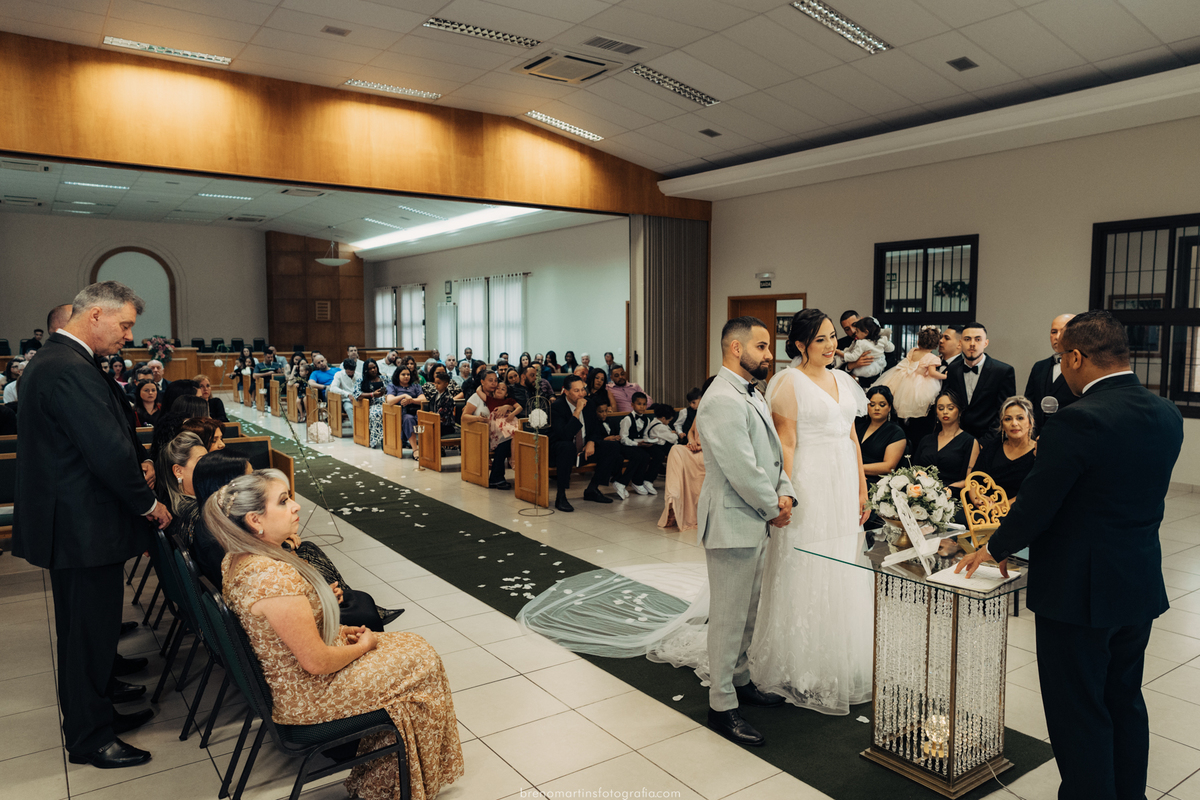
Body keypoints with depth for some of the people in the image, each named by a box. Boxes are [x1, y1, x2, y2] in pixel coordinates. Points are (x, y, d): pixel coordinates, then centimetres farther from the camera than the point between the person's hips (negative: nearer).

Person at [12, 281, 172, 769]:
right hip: (82, 527, -11)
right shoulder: (71, 372, -25)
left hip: (72, 521, 11)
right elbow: (108, 453, -26)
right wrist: (148, 503, -12)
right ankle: (89, 738, 21)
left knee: (86, 626, 25)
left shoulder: (55, 360, 11)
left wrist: (135, 462, 2)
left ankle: (100, 702, 43)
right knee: (88, 630, 4)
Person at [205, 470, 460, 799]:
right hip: (306, 699, -9)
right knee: (421, 661, 5)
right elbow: (317, 662, -28)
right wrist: (362, 645, -9)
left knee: (410, 645, 15)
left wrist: (337, 630, 6)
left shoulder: (237, 559, -3)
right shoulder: (275, 577, -34)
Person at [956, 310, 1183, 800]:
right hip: (1141, 588, 8)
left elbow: (1035, 506, -19)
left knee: (1079, 713, 7)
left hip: (1080, 591, -8)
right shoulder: (1167, 416, 1)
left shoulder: (1078, 421, -24)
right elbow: (1145, 493, 10)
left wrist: (994, 548, -2)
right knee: (1126, 701, 24)